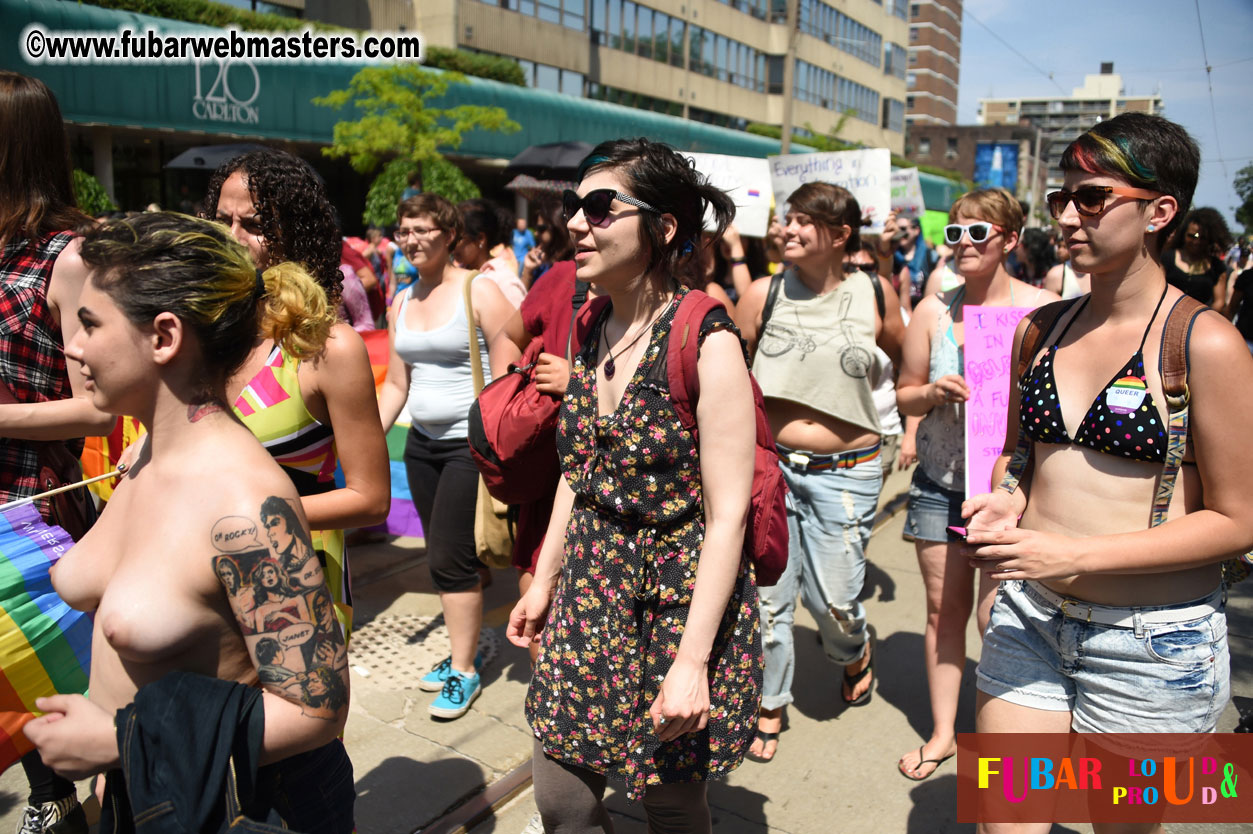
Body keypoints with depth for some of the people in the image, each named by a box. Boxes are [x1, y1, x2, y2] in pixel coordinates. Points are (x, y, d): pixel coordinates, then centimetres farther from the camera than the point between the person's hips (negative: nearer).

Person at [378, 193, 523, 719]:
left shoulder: (478, 291, -10)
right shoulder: (402, 302, 10)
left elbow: (507, 376, -14)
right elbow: (396, 385, 13)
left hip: (471, 442, -7)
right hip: (422, 443, 7)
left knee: (450, 558, -5)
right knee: (443, 556, 13)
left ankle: (464, 671, 11)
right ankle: (466, 647, 31)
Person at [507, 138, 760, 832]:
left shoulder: (707, 342, -18)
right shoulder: (590, 330, 3)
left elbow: (727, 514, -18)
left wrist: (692, 660, -20)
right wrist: (543, 582, 14)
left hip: (681, 599, -6)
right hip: (589, 592, 6)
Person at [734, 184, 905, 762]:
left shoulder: (874, 293, -1)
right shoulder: (764, 293, -3)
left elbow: (906, 357, 18)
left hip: (846, 471, 0)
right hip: (769, 461, 1)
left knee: (833, 598, 5)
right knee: (766, 593, 5)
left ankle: (854, 652, 43)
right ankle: (769, 706, 28)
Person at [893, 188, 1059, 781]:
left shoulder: (1044, 309, -4)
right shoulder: (933, 310, 3)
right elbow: (905, 395, 10)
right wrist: (935, 392, -11)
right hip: (940, 480, 3)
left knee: (997, 620, 0)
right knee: (944, 609, 11)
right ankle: (942, 731, 28)